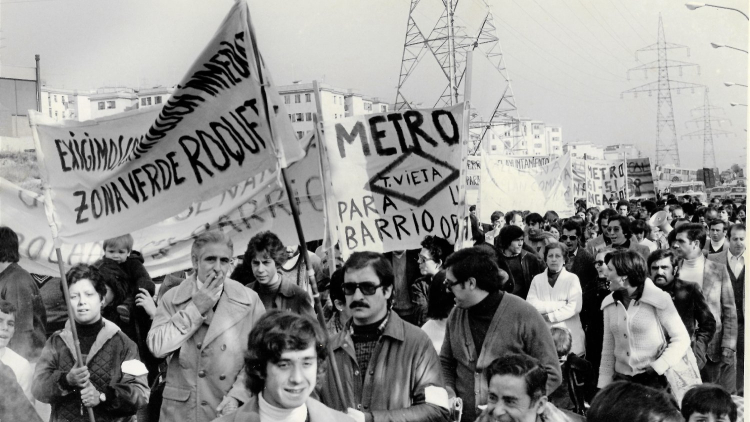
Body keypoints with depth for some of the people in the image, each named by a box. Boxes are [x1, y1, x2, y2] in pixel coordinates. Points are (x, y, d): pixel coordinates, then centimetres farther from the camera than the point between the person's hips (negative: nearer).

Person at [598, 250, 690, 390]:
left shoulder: (659, 300, -9)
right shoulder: (609, 304, 5)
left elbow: (682, 340, -6)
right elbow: (608, 350, 10)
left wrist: (657, 368, -14)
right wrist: (603, 386, 6)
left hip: (654, 380, -4)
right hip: (621, 380, 4)